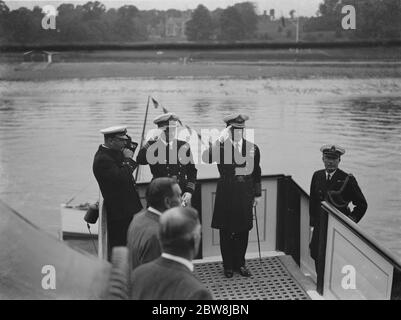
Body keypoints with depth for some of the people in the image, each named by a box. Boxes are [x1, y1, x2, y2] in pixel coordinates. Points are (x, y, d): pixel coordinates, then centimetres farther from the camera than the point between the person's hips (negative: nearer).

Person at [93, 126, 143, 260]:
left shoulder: (114, 153, 10)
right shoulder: (102, 159, -20)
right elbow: (121, 177, -29)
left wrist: (128, 158, 5)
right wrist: (128, 159, -18)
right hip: (119, 213, -10)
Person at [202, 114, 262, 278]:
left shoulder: (253, 148, 4)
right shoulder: (220, 146, -6)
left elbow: (256, 173, 11)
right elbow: (205, 158, -26)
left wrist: (257, 194, 12)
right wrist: (220, 140, -29)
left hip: (245, 195, 2)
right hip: (226, 194, -2)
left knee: (243, 231, 11)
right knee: (226, 232, 7)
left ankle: (240, 263, 28)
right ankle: (228, 265, 23)